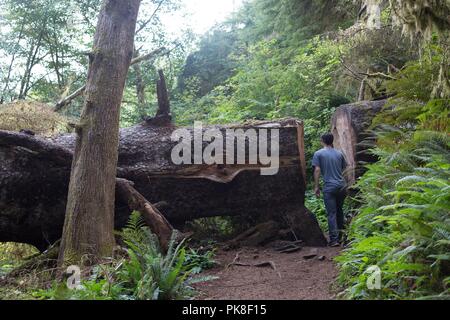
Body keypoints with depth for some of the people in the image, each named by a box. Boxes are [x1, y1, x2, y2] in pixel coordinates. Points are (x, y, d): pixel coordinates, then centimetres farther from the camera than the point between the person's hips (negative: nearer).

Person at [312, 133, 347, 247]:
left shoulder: (318, 154, -1)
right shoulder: (339, 153, 11)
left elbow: (317, 170, -8)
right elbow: (344, 169, 13)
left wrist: (316, 187, -5)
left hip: (329, 187, -4)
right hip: (342, 186, 4)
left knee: (331, 213, -1)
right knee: (339, 211, 18)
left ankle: (334, 239, -5)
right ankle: (340, 236, 26)